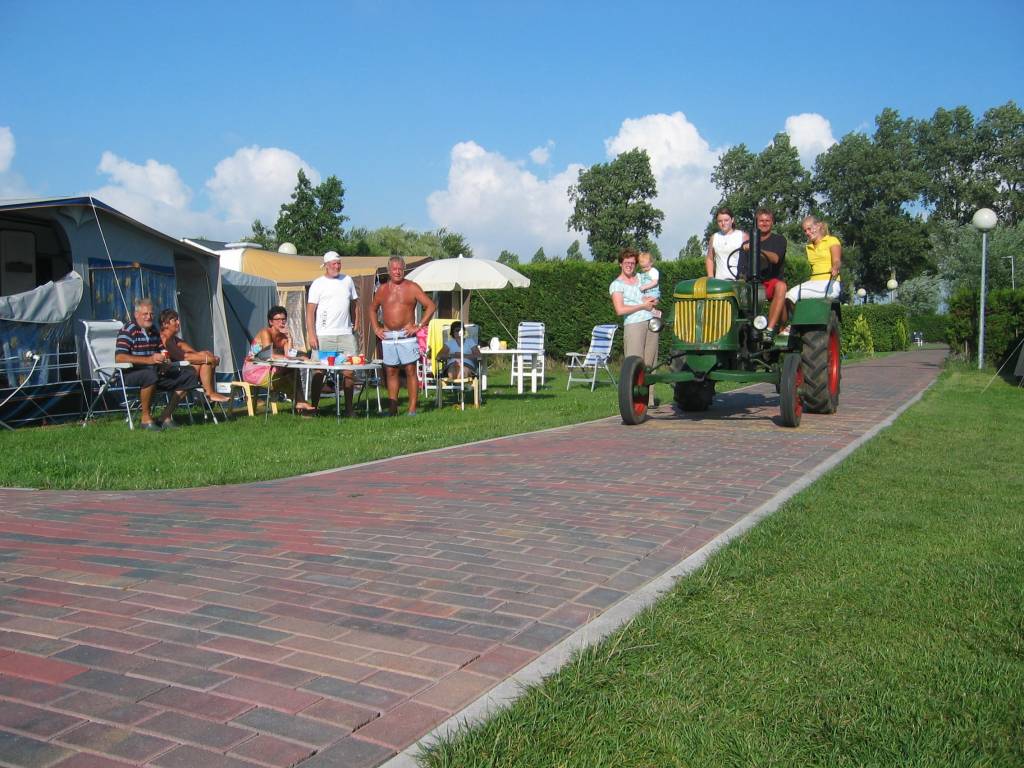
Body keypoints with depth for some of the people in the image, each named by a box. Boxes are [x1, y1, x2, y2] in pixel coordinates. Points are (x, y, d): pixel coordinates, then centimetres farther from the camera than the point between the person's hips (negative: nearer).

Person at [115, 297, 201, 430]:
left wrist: (165, 361, 0)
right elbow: (119, 358, -20)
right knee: (150, 375, -42)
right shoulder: (128, 330, -8)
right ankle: (146, 418, -24)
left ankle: (166, 416, -2)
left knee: (190, 376, -5)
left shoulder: (154, 331, 16)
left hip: (157, 372, 8)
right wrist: (148, 360, -27)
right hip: (132, 374, -8)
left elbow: (163, 353, 27)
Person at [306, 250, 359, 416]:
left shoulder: (347, 280, 13)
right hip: (324, 336, -3)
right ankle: (313, 407, 5)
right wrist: (311, 334, -11)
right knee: (319, 372, -2)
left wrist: (356, 325, 10)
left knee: (349, 371, 1)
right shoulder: (318, 284, 1)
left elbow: (354, 304, 20)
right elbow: (310, 311, -3)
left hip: (346, 334, 3)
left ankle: (349, 408, 10)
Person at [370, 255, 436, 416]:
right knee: (390, 372, 6)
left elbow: (431, 306, -1)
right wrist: (376, 328, 13)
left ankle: (412, 408, -2)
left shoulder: (411, 287, 1)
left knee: (410, 371, -4)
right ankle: (392, 407, 12)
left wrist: (419, 326, -7)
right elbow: (373, 309, 26)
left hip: (406, 336, -4)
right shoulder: (382, 289, 11)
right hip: (387, 337, 4)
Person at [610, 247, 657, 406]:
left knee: (649, 363, 3)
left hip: (651, 323, 6)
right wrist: (642, 306, -7)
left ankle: (649, 399, 5)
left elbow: (654, 301, 26)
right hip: (633, 325, -5)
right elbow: (620, 310, -11)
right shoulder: (616, 284, 1)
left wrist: (651, 300, 3)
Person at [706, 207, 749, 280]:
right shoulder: (714, 238, 13)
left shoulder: (743, 236, 4)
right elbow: (709, 259, 16)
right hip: (719, 280, 3)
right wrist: (710, 278, 4)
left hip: (739, 279, -2)